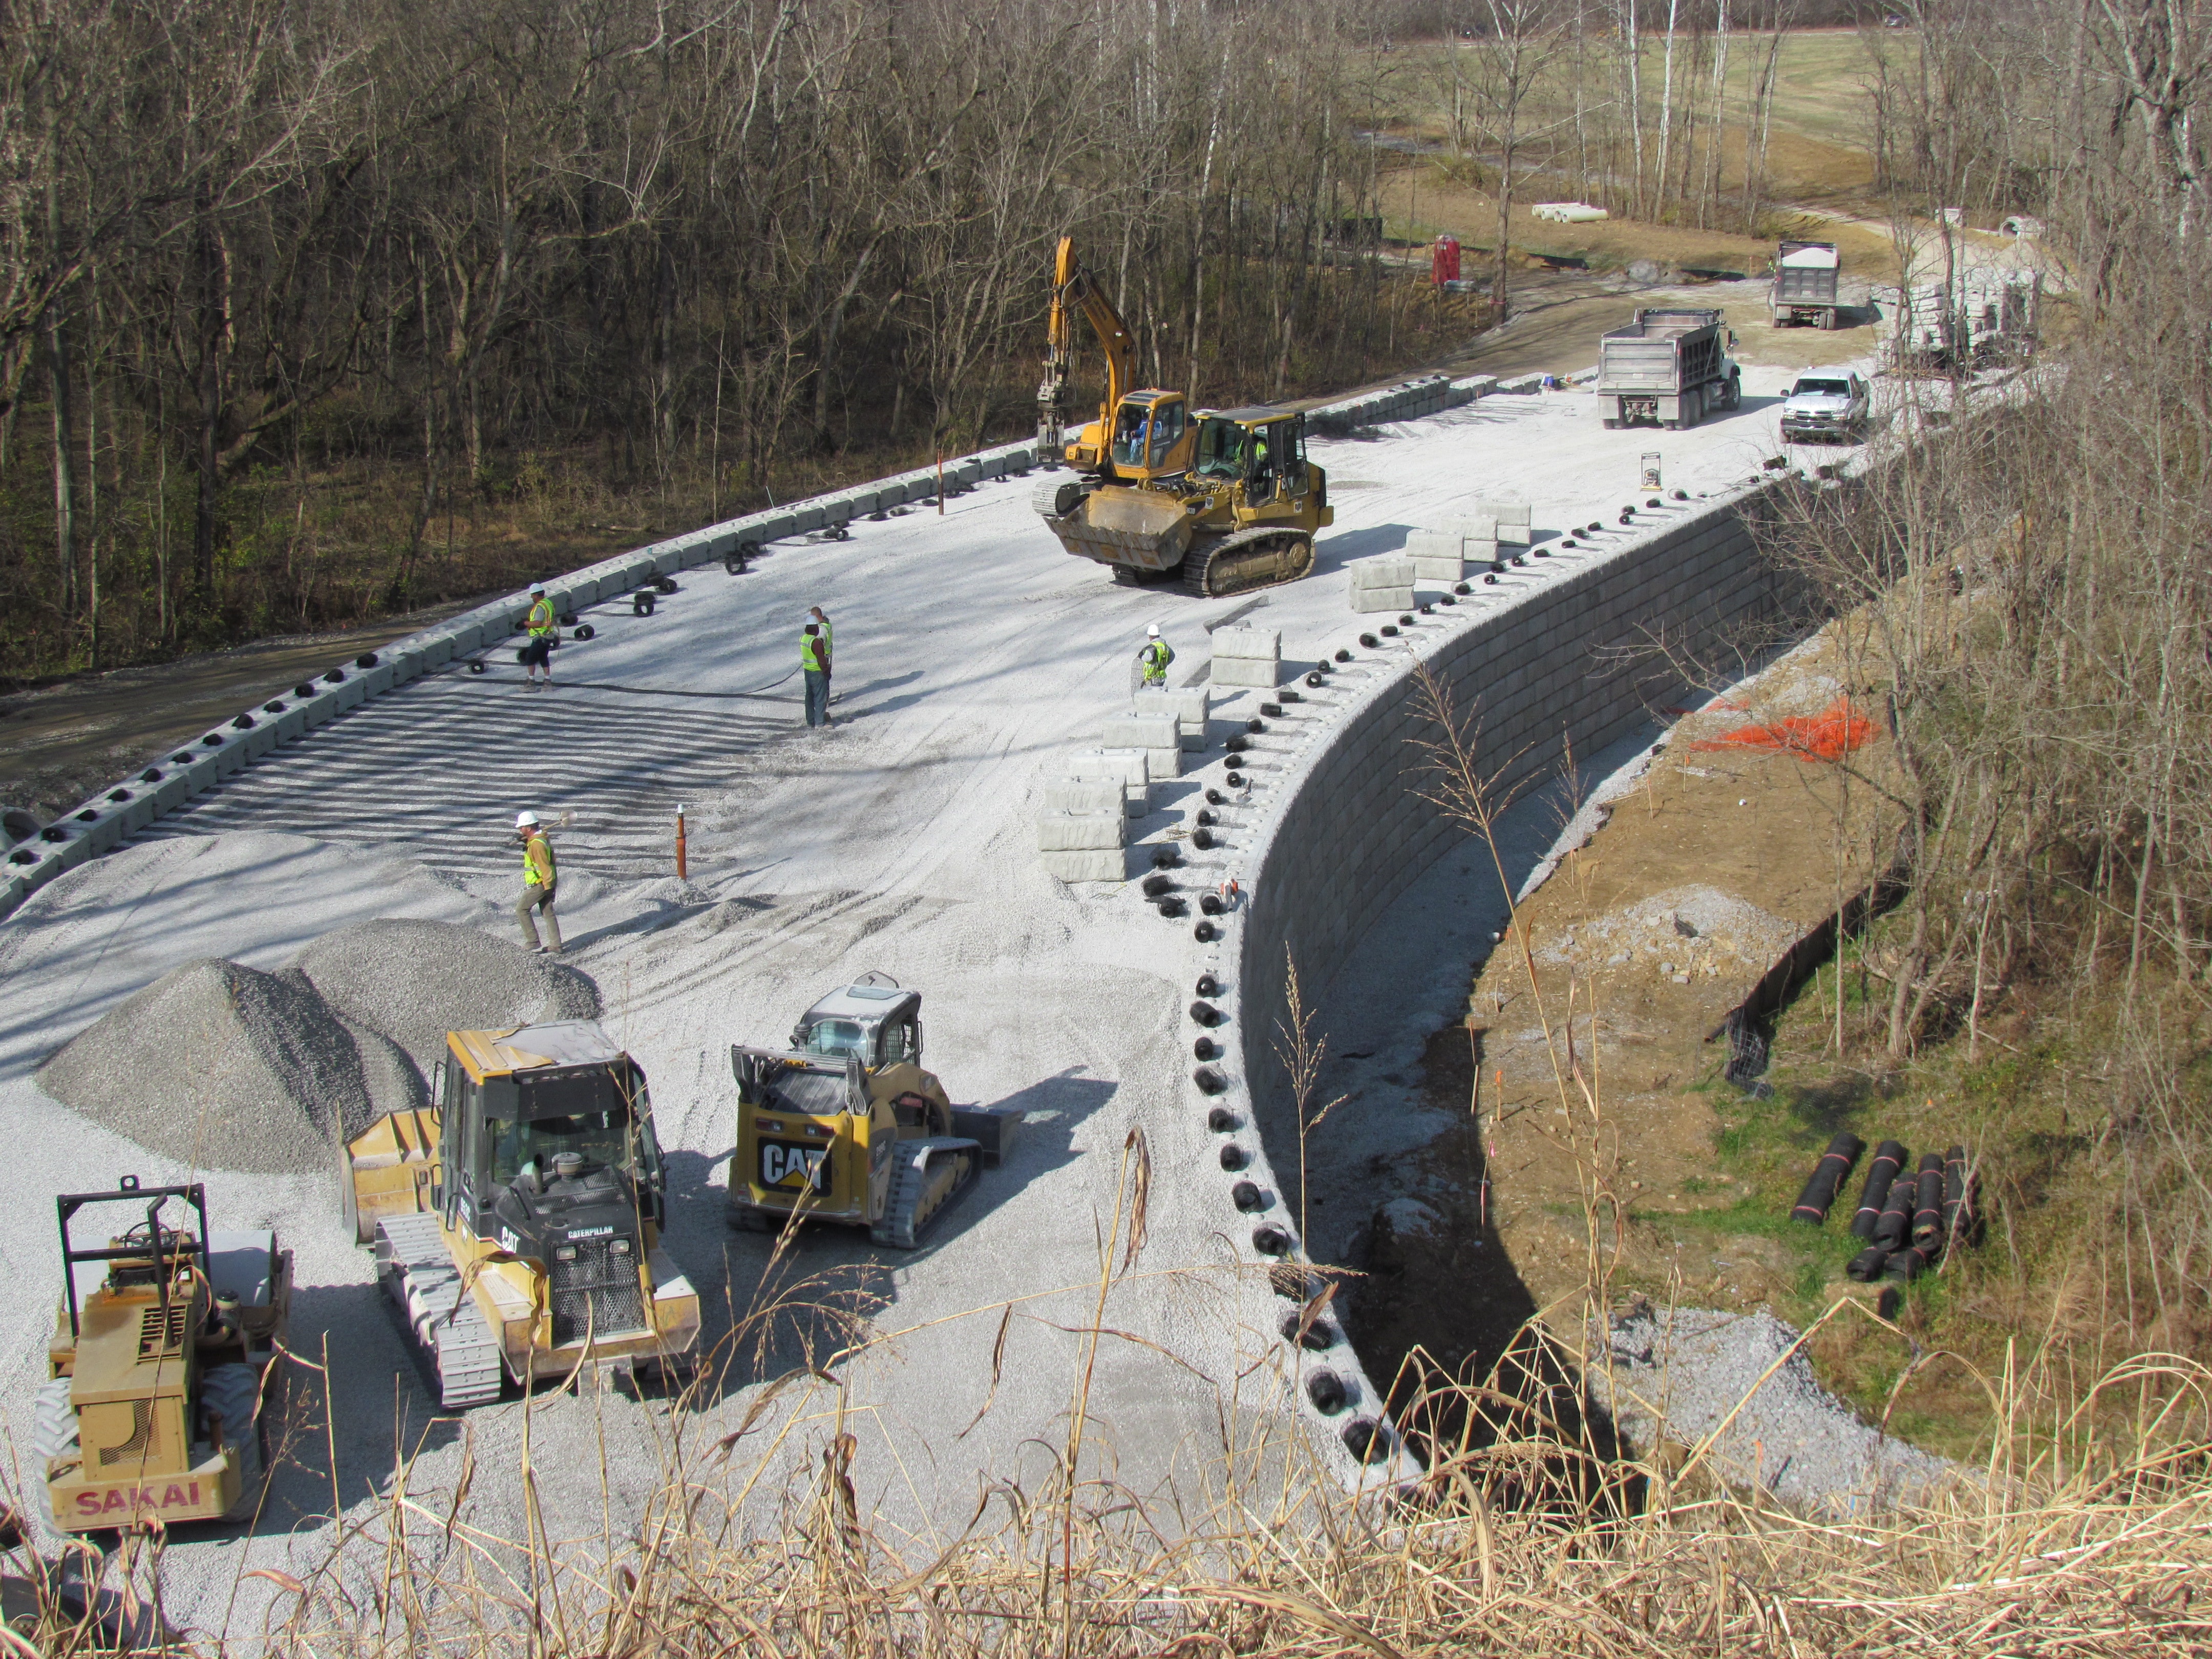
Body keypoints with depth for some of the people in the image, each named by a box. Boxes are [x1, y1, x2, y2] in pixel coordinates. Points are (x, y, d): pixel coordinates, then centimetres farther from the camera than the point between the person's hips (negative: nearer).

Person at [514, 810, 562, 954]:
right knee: (548, 913, 11)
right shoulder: (541, 838, 8)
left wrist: (548, 887, -23)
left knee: (521, 909, 0)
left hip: (540, 884, -10)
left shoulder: (537, 844, -22)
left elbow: (545, 866, -24)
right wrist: (524, 839, 10)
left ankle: (533, 942, -1)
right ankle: (556, 945, 12)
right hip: (546, 883, 10)